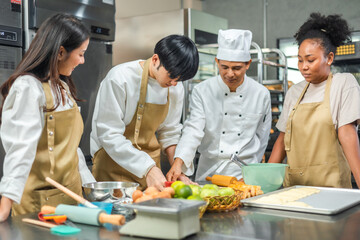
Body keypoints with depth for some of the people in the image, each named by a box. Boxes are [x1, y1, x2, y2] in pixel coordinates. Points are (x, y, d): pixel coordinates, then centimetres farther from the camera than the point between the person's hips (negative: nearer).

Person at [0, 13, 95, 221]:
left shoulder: (61, 87, 13)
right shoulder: (27, 88, -15)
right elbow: (20, 149, -24)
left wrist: (91, 185, 16)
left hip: (70, 196, 8)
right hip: (40, 202, -8)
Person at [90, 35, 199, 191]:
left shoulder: (176, 88, 0)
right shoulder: (120, 79, -20)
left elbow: (169, 132, 10)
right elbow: (109, 135, -21)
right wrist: (148, 168, -27)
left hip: (150, 166, 6)